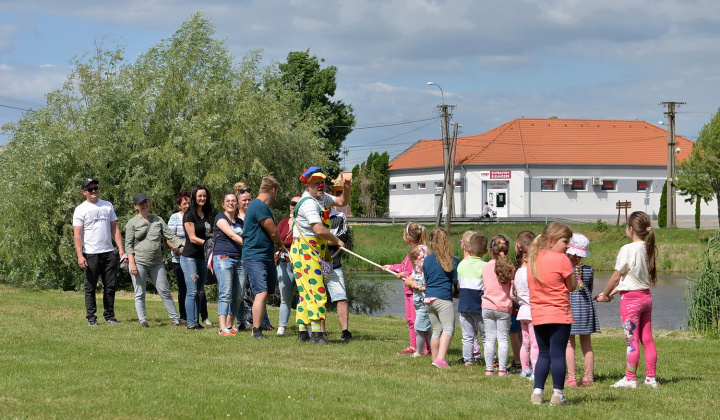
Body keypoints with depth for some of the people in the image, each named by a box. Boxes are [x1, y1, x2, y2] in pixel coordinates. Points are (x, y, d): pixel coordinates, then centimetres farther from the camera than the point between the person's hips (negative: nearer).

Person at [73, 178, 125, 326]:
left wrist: (121, 249, 6)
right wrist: (80, 256, -17)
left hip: (109, 253, 4)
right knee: (90, 287, 0)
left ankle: (109, 316, 13)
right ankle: (91, 318, 4)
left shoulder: (108, 206, 14)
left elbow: (115, 229, 15)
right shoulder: (81, 209, -1)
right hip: (91, 254, -4)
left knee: (110, 286, 6)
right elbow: (77, 234, -7)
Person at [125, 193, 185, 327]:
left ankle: (175, 319, 6)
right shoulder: (132, 223, 4)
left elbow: (170, 236, 10)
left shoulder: (158, 220, 14)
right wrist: (132, 263, -11)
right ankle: (142, 321, 7)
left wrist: (184, 245, -5)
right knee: (140, 294, 0)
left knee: (165, 292, 3)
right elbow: (128, 244, -1)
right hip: (139, 262, -3)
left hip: (156, 263, 3)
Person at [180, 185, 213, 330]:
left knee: (199, 291, 7)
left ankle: (196, 321, 10)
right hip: (190, 257, -7)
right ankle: (191, 323, -8)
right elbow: (192, 237, -12)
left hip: (202, 257, 7)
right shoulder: (189, 215, -7)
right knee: (192, 291, -9)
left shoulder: (206, 215, 15)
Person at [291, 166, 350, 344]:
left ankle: (302, 332, 15)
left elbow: (342, 202, 21)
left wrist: (346, 189, 0)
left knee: (306, 293, 11)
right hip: (305, 251, -10)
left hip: (314, 252, 10)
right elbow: (319, 230, -25)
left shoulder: (322, 198, 13)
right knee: (317, 291, -13)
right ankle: (316, 334, -15)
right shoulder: (309, 203, -18)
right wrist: (336, 240, -11)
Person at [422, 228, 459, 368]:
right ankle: (441, 357, -25)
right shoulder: (452, 260, -3)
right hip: (444, 298, -5)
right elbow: (456, 282, 1)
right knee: (448, 329, -8)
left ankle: (435, 359, 16)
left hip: (428, 298, 5)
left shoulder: (427, 260, 8)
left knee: (436, 329, 15)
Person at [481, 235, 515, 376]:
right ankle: (502, 369, 1)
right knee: (503, 339, 3)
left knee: (489, 339, 6)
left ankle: (489, 369, 7)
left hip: (488, 306, 2)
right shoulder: (509, 268, -6)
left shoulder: (486, 267, 0)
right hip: (504, 307, -2)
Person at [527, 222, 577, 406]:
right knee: (558, 354, -2)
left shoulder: (533, 258, 8)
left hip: (538, 315, 6)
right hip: (559, 315, -6)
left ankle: (537, 392, 10)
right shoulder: (561, 260, -11)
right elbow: (572, 286, -5)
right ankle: (558, 394, -1)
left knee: (543, 354, 14)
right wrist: (571, 267, 6)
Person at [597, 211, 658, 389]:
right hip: (646, 296, 7)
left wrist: (605, 295, 4)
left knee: (632, 341, -1)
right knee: (647, 339, 11)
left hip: (631, 298, -7)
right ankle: (651, 378, 15)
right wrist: (611, 293, 17)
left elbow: (616, 276, -11)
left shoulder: (628, 249, -16)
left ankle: (630, 378, 5)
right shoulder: (647, 248, 6)